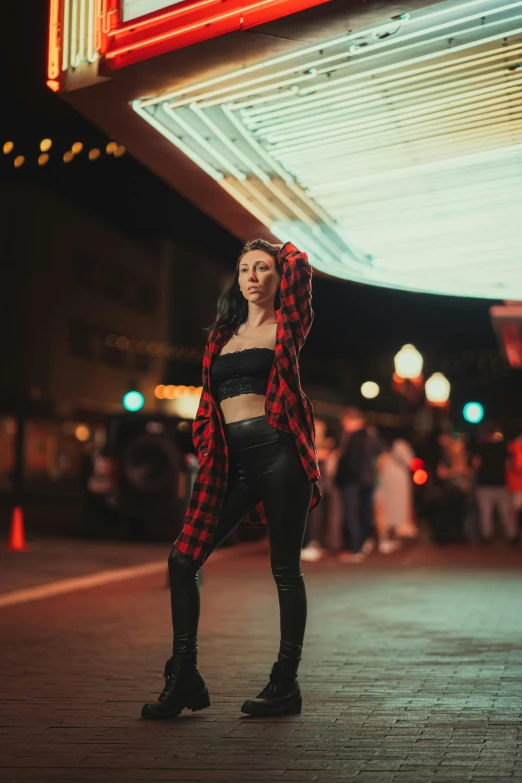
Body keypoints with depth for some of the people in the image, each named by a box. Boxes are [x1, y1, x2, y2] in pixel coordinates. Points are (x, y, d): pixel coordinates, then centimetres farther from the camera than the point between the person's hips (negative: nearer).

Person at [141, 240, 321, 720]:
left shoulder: (287, 327, 8)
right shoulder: (222, 336, 20)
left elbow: (300, 266, -6)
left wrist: (281, 251, 16)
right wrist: (207, 455, 9)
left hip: (278, 453, -5)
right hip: (231, 463, 5)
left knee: (285, 570, 1)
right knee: (183, 559, -5)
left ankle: (286, 685, 11)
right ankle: (184, 678, 5)